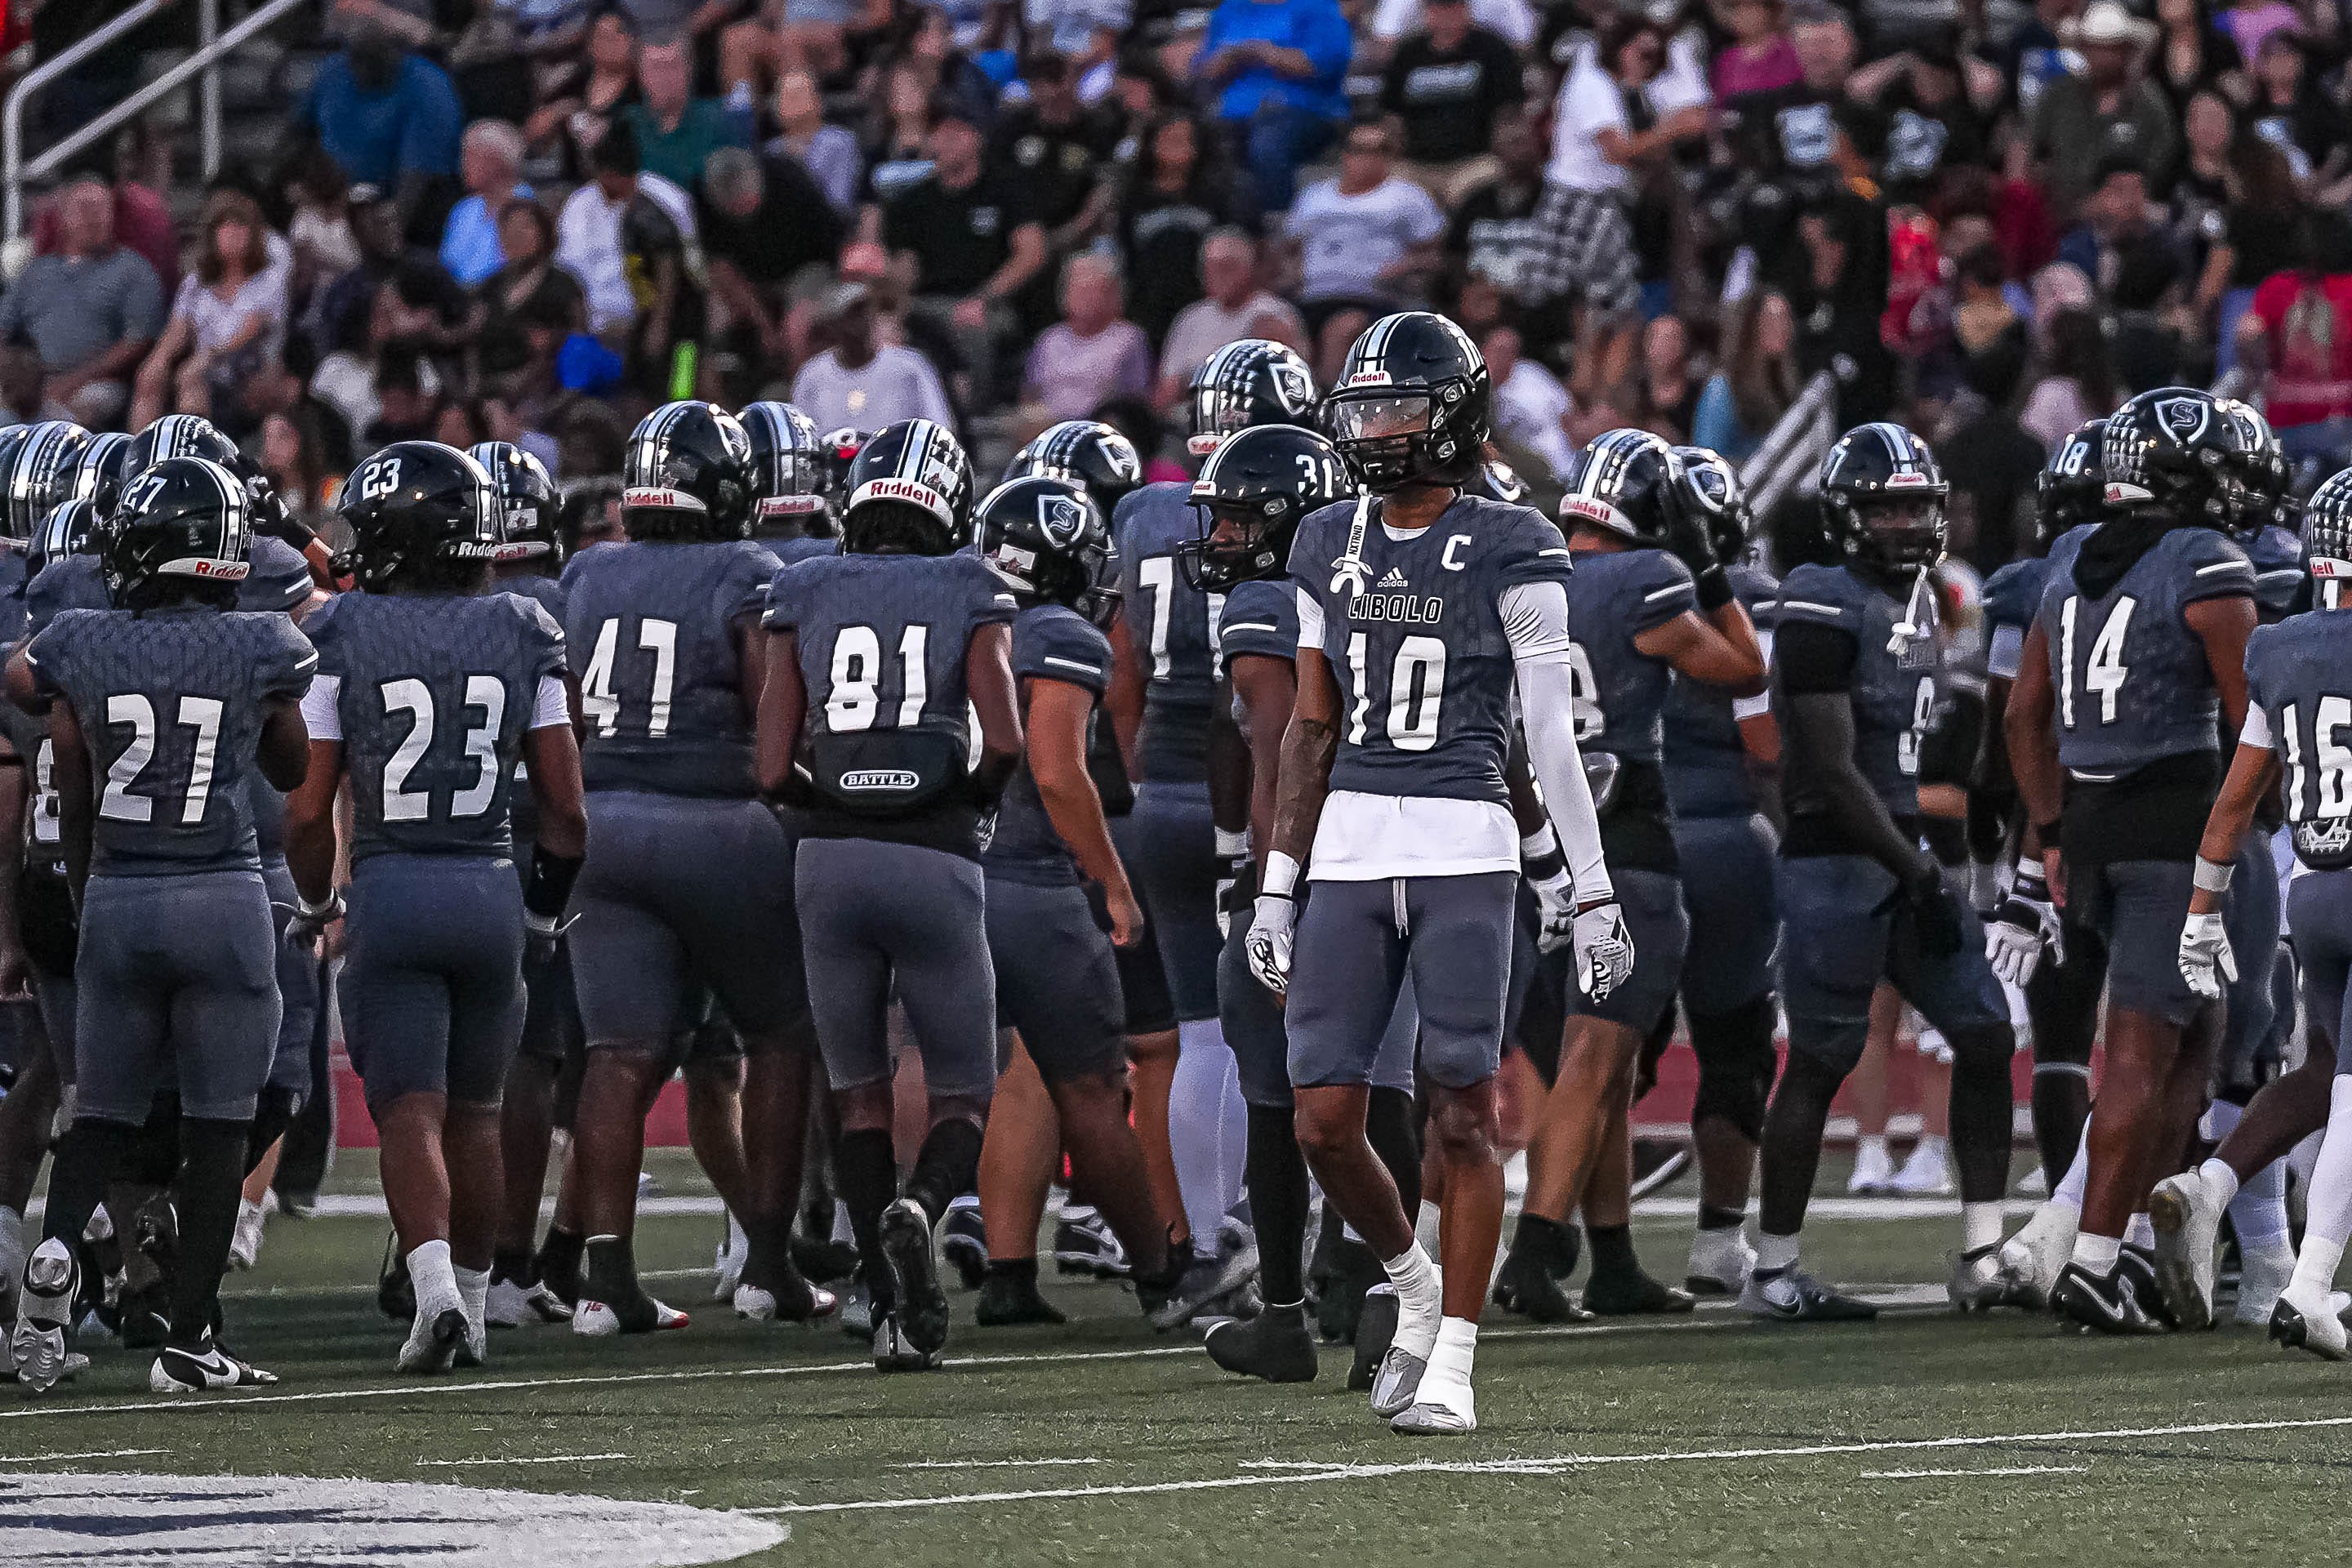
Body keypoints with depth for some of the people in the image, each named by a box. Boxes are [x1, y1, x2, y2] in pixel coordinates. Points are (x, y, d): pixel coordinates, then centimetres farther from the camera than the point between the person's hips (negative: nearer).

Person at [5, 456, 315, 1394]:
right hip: (225, 901, -2)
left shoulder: (81, 648, -2)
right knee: (217, 1125, 5)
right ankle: (189, 1340, 2)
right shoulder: (261, 649, -6)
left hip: (115, 899, 2)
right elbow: (293, 773, 13)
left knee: (104, 1115, 15)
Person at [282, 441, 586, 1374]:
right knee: (474, 1111, 16)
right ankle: (471, 1306, 22)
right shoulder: (522, 635, 4)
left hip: (390, 888, -3)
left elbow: (308, 810, -5)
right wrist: (545, 910, 20)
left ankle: (435, 1291, -22)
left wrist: (314, 903, 14)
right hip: (491, 889, 3)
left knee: (410, 1111, -3)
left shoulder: (340, 636, -5)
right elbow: (564, 807, 4)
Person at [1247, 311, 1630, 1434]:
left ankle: (1451, 1363, 4)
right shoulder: (1329, 548, 12)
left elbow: (1552, 734, -3)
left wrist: (1592, 890, -4)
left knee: (1462, 1116, -4)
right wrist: (1277, 888, 13)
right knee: (1323, 1121, -1)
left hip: (1466, 852, -4)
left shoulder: (1508, 551, -3)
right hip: (1349, 848, 4)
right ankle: (1415, 1287, 24)